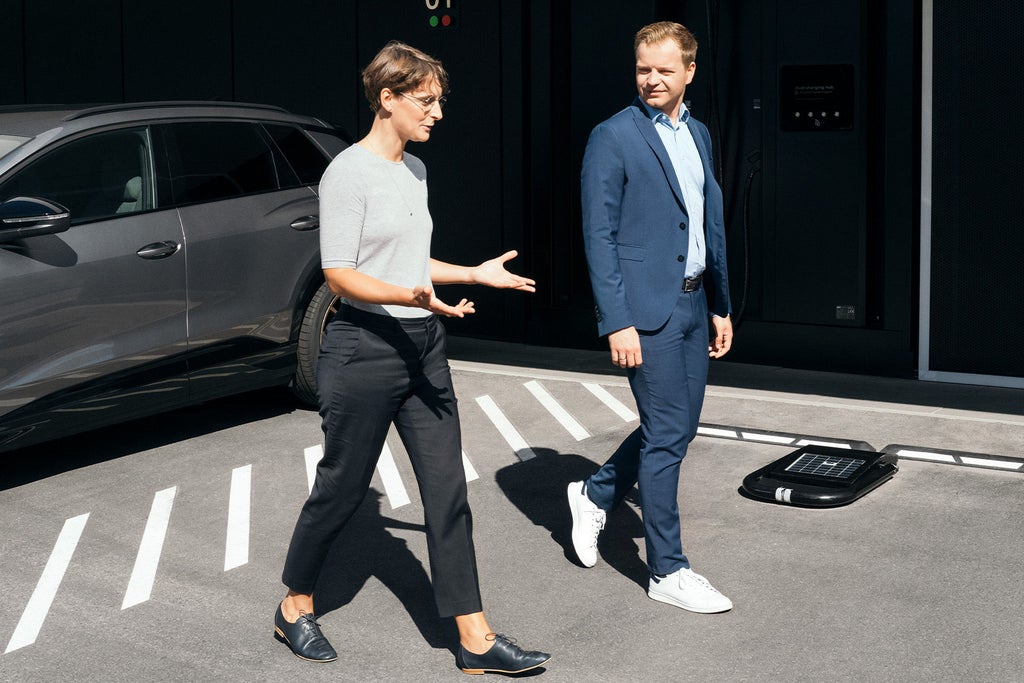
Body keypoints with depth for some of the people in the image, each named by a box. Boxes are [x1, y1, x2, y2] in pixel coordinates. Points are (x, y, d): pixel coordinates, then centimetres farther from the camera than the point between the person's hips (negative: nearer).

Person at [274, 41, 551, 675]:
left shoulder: (415, 170, 14)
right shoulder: (349, 173, -12)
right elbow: (340, 275, -16)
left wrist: (475, 273, 16)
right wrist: (414, 296, -29)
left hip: (423, 347, 7)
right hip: (365, 347, -7)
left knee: (447, 490, 4)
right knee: (342, 487, 5)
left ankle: (476, 639, 7)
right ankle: (296, 607, 28)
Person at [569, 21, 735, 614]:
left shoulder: (698, 134, 13)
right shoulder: (613, 138, -9)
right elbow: (599, 236, -12)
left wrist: (721, 305, 16)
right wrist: (617, 323, -17)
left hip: (693, 302, 8)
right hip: (646, 308, -8)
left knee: (678, 427, 14)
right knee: (666, 435, -3)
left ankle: (596, 494, 36)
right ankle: (668, 571, 9)